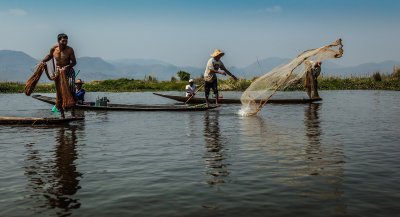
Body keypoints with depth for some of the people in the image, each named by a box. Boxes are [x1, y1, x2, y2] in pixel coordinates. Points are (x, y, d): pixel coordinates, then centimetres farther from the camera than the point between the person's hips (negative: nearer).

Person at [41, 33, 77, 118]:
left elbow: (74, 62, -8)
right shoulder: (53, 49, -2)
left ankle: (73, 109, -7)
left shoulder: (70, 50, -11)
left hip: (68, 70, -2)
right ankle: (62, 113, 11)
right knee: (59, 92, 0)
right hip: (58, 71, 2)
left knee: (71, 89, -19)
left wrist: (66, 67, -23)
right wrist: (43, 61, 5)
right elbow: (50, 56, 21)